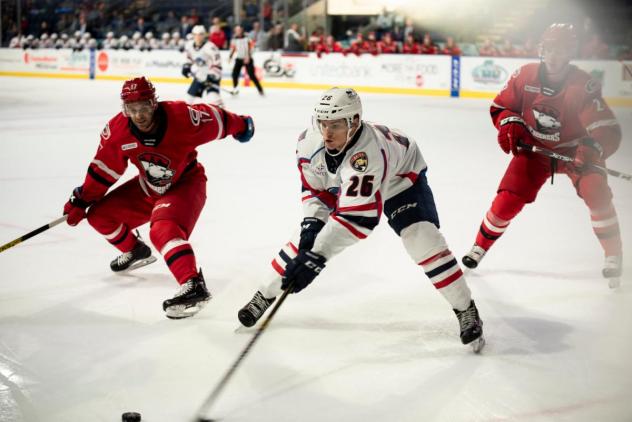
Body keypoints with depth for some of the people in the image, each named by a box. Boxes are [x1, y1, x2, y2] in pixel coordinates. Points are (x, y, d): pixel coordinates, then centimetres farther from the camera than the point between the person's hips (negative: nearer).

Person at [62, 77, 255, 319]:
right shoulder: (117, 130, -19)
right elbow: (104, 168, -5)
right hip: (148, 188, 6)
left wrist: (240, 126, 7)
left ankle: (193, 286, -37)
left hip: (185, 183, -6)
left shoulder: (182, 117, -30)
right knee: (99, 214, 5)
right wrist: (82, 201, -2)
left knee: (163, 230, -32)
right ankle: (135, 251, 30)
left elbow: (216, 120, -11)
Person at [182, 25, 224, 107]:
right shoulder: (189, 45, -3)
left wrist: (213, 75, -29)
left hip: (211, 75, -7)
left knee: (212, 93, -28)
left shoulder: (210, 47, -25)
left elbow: (217, 63, -23)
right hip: (199, 76, 7)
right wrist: (186, 66, 8)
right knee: (191, 94, 13)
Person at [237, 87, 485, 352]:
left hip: (400, 178, -5)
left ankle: (466, 311, -7)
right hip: (345, 184, 5)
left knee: (422, 238, -22)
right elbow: (315, 189, -8)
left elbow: (357, 216, -49)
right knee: (307, 237, -4)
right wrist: (311, 223, -26)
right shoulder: (310, 142, -26)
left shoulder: (369, 151, -46)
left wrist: (317, 256, -53)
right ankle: (265, 296, 14)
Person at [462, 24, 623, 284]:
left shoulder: (584, 87, -25)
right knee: (507, 200, -8)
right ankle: (480, 246, 16)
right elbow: (500, 107, 0)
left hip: (573, 150, -2)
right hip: (534, 148, 2)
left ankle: (613, 256, -5)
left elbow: (609, 131, -28)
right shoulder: (524, 76, -15)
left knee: (597, 194, -23)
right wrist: (510, 123, -21)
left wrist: (591, 150, -46)